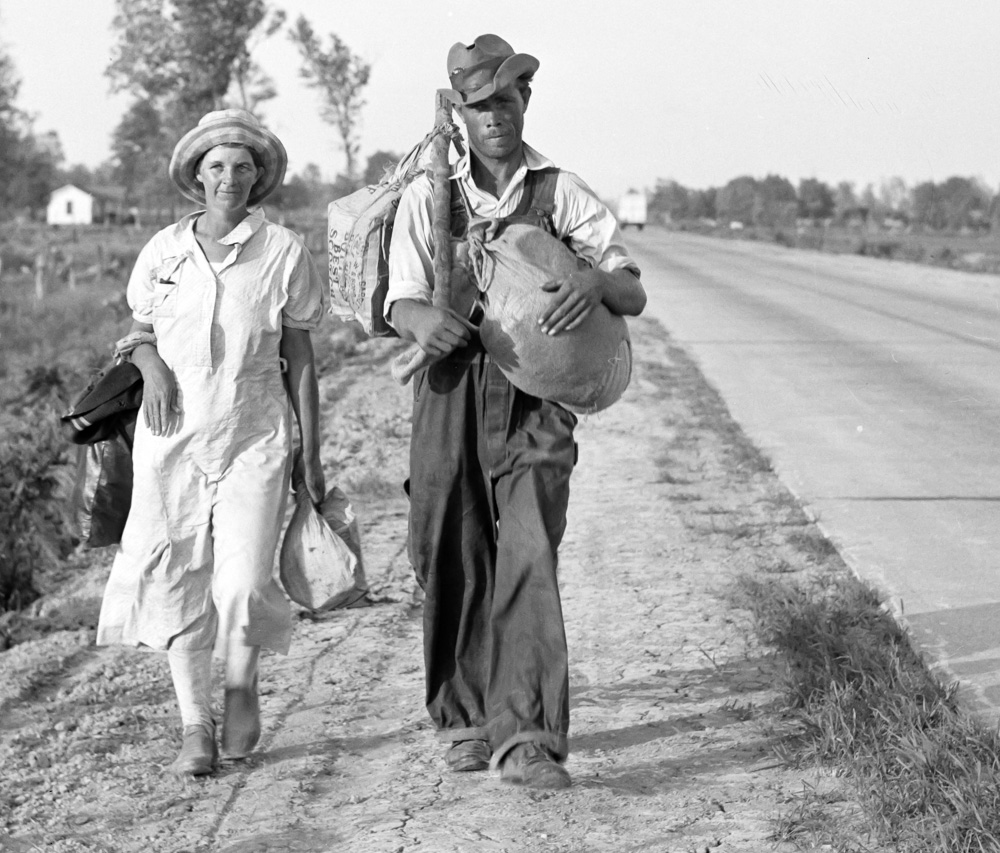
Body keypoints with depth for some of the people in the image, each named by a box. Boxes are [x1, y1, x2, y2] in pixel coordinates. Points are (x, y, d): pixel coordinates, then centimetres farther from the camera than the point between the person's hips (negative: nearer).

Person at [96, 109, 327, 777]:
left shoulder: (283, 251, -2)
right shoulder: (164, 250, 4)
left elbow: (300, 359, 4)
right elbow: (139, 332, 17)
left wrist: (311, 454, 4)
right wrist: (152, 366, -7)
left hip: (254, 434, -2)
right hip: (173, 434, 2)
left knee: (244, 585, -11)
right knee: (177, 583, 0)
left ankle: (242, 687, 19)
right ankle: (196, 726, 13)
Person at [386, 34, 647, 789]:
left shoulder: (564, 195, 6)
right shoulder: (428, 197, 8)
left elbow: (634, 295, 2)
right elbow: (400, 304, -2)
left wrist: (596, 282, -23)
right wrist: (426, 319, -27)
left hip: (535, 398, -1)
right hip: (450, 394, 2)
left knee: (529, 559, -15)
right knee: (454, 565, 6)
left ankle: (526, 738, -19)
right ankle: (465, 719, 23)